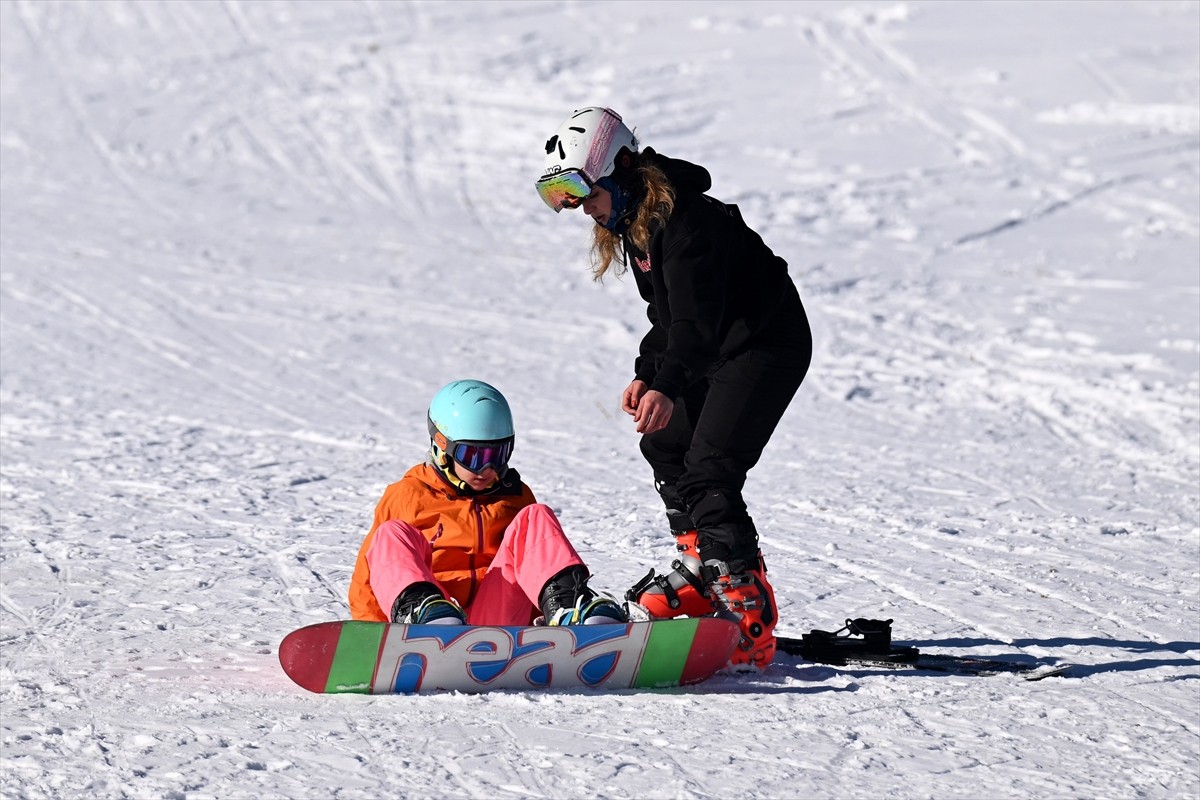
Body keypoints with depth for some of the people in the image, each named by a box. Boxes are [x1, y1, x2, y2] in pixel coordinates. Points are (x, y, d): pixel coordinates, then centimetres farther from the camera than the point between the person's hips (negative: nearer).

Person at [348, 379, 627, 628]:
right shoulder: (405, 497, 17)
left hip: (499, 616, 1)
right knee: (392, 536, -26)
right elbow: (369, 570, 16)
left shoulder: (515, 497, 26)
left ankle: (566, 606, -42)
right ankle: (416, 609, -59)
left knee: (535, 519, -14)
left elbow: (537, 562, 28)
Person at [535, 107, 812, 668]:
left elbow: (697, 313, -34)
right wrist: (646, 372, 6)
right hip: (718, 351, 11)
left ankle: (749, 617, -25)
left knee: (709, 470, -21)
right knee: (665, 444, 23)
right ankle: (702, 571, 37)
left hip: (766, 343, -11)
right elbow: (668, 312, 17)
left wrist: (667, 385, -43)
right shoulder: (631, 222, 7)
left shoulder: (684, 218, -25)